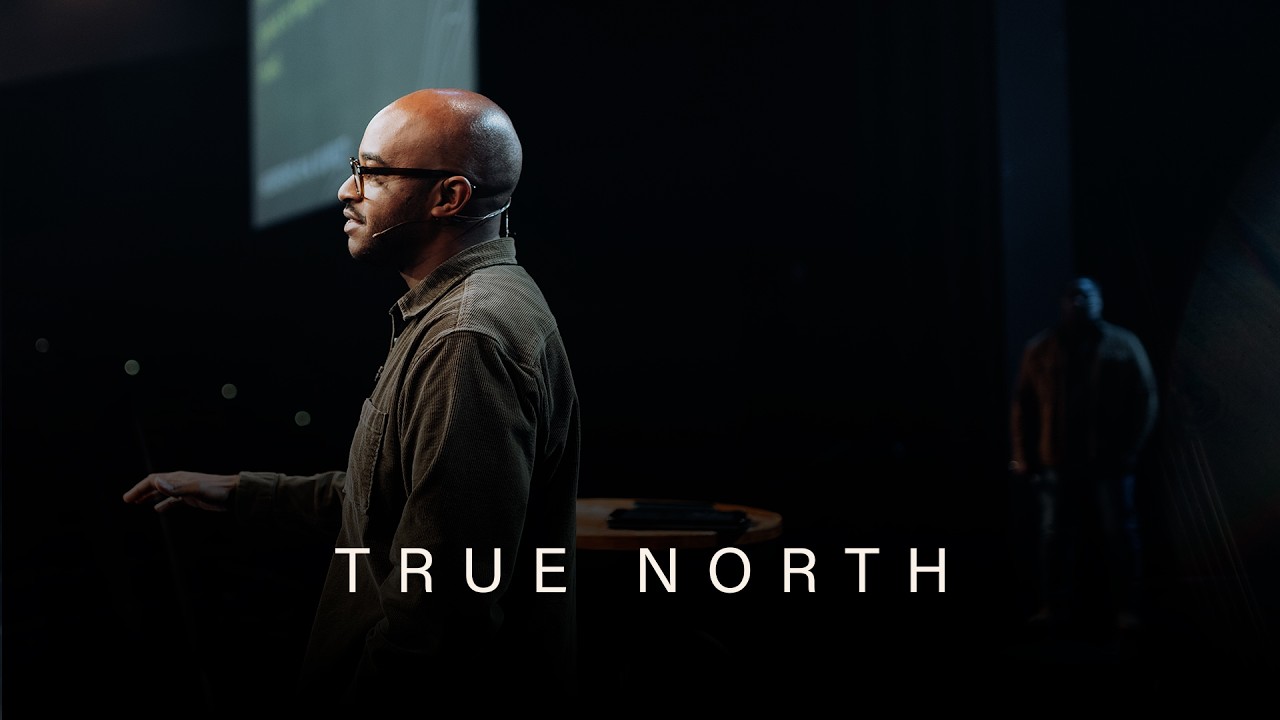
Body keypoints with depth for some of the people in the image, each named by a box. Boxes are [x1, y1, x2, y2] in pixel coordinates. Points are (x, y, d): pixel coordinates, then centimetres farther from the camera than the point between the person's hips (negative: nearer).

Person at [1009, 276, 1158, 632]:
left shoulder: (1123, 345, 6)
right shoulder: (1041, 348, 8)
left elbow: (1145, 399, 2)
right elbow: (1024, 403, 7)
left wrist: (1131, 448, -5)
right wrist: (1024, 454, 3)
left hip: (1109, 461, -1)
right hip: (1058, 462, 1)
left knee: (1119, 534, 1)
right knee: (1056, 534, 3)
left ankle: (1126, 607, 9)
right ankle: (1054, 603, 11)